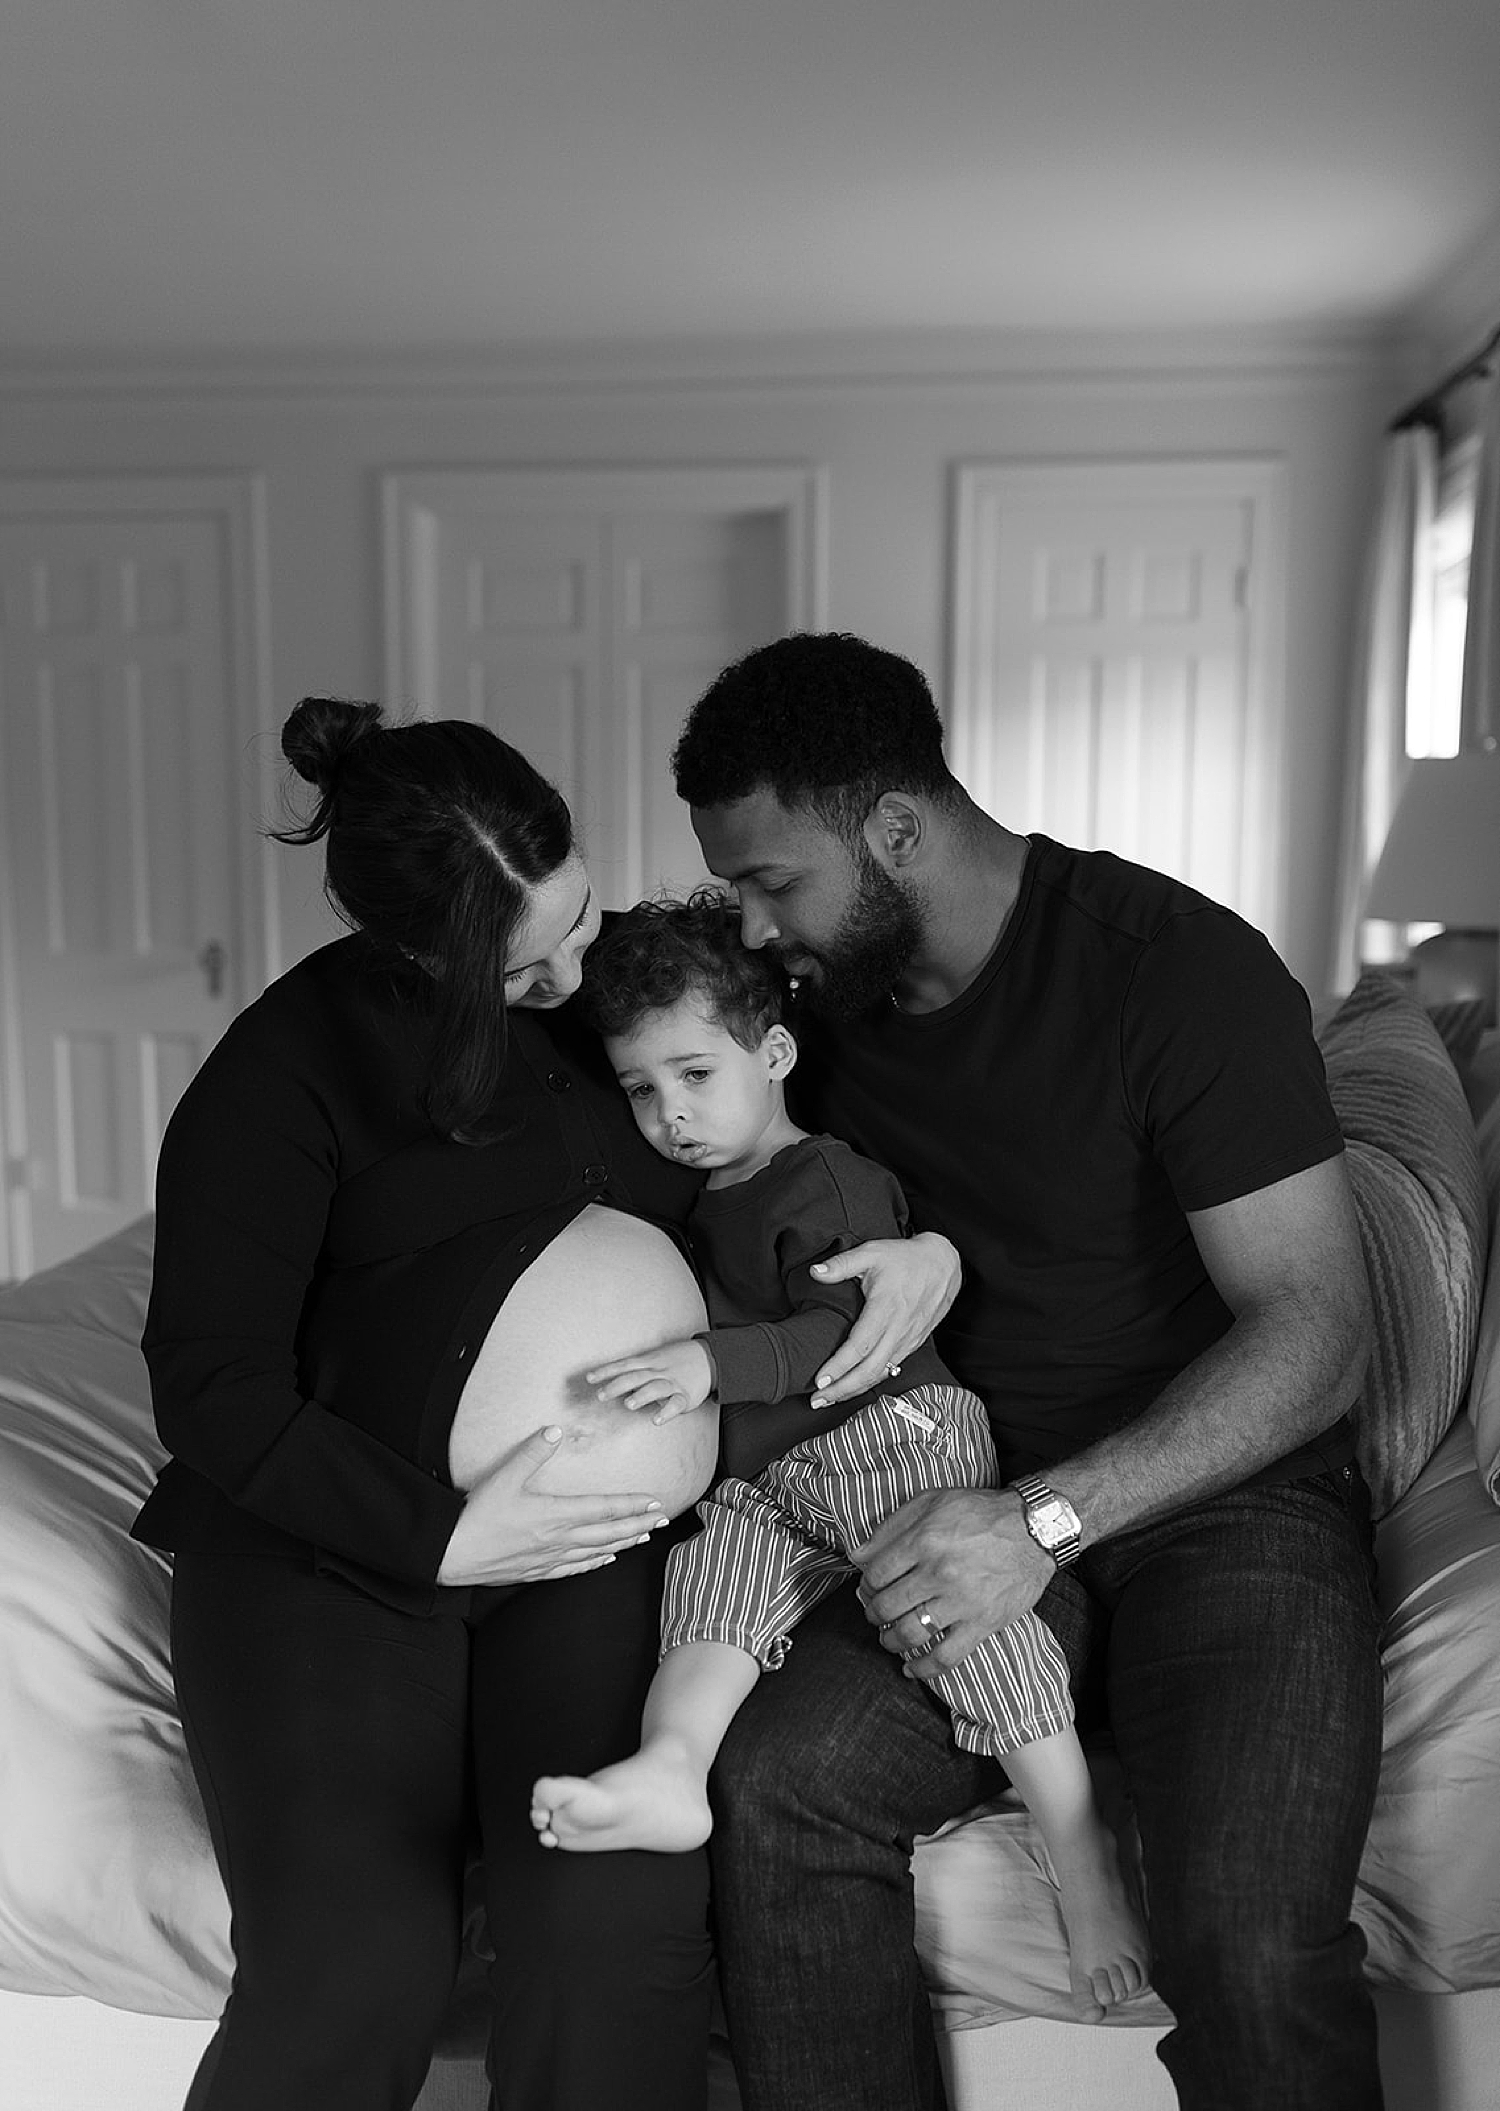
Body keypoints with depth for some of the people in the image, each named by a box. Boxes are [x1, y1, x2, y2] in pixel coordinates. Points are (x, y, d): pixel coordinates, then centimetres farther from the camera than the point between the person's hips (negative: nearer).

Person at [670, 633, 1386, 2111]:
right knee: (774, 1784, -22)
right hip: (991, 1507, 4)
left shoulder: (1183, 970, -13)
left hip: (1225, 1490, -4)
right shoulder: (823, 998, 6)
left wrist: (1046, 1517, -26)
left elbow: (1315, 1328, -16)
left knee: (1247, 1938, -28)